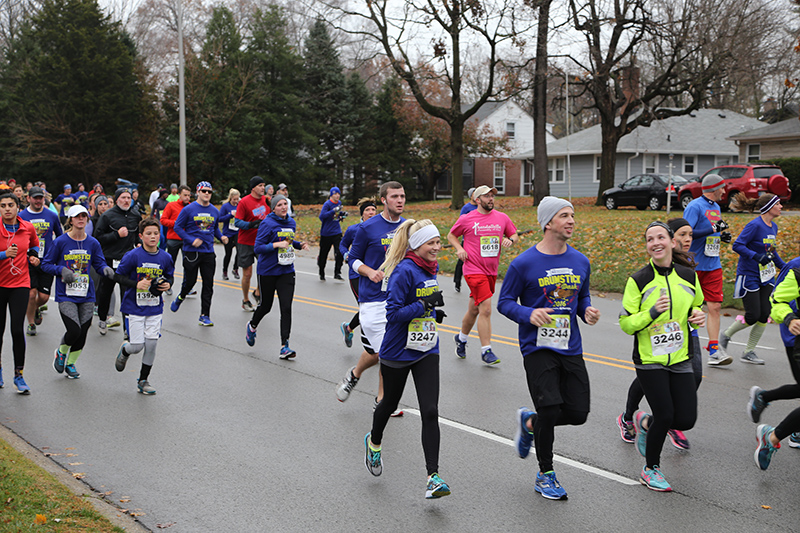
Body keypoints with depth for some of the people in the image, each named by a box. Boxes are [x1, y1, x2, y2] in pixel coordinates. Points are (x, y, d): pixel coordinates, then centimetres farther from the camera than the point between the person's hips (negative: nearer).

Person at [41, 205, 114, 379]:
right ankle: (61, 352, 18)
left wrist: (106, 269, -14)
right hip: (65, 295, -3)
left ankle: (71, 363, 29)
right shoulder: (60, 242, -4)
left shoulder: (93, 243, 4)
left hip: (86, 295, 3)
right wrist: (61, 270, -15)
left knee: (83, 332, 4)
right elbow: (46, 264, 3)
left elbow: (99, 263, 9)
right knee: (74, 330, -16)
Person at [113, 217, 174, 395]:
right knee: (137, 346, -4)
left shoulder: (165, 257, -1)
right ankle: (124, 351, 35)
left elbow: (169, 277, 15)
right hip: (134, 307, -3)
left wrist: (167, 284, -7)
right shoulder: (133, 256, -12)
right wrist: (137, 284, -20)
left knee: (151, 344, -1)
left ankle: (143, 380, 17)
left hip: (155, 308, 3)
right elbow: (118, 276, -7)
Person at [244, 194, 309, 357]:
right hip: (268, 271, -4)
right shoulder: (267, 223, -13)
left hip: (287, 271, 4)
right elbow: (258, 248, -15)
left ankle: (284, 347, -5)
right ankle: (252, 326, 45)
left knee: (286, 308, -7)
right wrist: (276, 244, -27)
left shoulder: (291, 222, 8)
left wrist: (299, 245, 5)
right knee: (266, 306, 12)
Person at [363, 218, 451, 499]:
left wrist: (433, 312, 9)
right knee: (390, 403, 17)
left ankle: (432, 477, -6)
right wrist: (425, 305, -27)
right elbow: (393, 313, -22)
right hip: (398, 352, -5)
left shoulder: (430, 269, 6)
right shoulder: (404, 271, -19)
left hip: (426, 351, 6)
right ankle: (374, 442, 49)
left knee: (430, 412, -7)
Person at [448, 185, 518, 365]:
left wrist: (510, 240, -5)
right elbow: (451, 235, 10)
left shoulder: (502, 218, 7)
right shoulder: (466, 219, -3)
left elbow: (514, 234, 18)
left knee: (474, 309, 16)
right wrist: (459, 248, -7)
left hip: (491, 271, 5)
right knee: (485, 309, -15)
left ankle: (461, 338, 40)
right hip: (474, 270, -5)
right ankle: (486, 351, -6)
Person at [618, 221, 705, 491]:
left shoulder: (688, 276, 3)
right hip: (649, 360, -4)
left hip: (680, 359, 4)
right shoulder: (638, 281, -9)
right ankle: (651, 469, 17)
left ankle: (645, 423, 31)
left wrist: (698, 316, -3)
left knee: (686, 419, -1)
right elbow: (625, 323, -8)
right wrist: (652, 313, -24)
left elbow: (697, 305, 20)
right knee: (665, 415, -8)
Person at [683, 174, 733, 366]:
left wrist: (721, 236, 7)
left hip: (713, 265, 7)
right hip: (694, 265, -7)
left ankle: (714, 350, -2)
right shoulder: (695, 206, -12)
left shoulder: (716, 207, 15)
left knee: (714, 306, -1)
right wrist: (713, 229, -22)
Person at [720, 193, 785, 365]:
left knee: (764, 314, 1)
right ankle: (725, 335, 20)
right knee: (753, 316, -7)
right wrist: (757, 257, -30)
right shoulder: (755, 225, -17)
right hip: (749, 275, -8)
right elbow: (737, 245, -21)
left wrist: (784, 267, 20)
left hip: (766, 277, 8)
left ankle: (749, 352, 13)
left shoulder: (773, 227, 9)